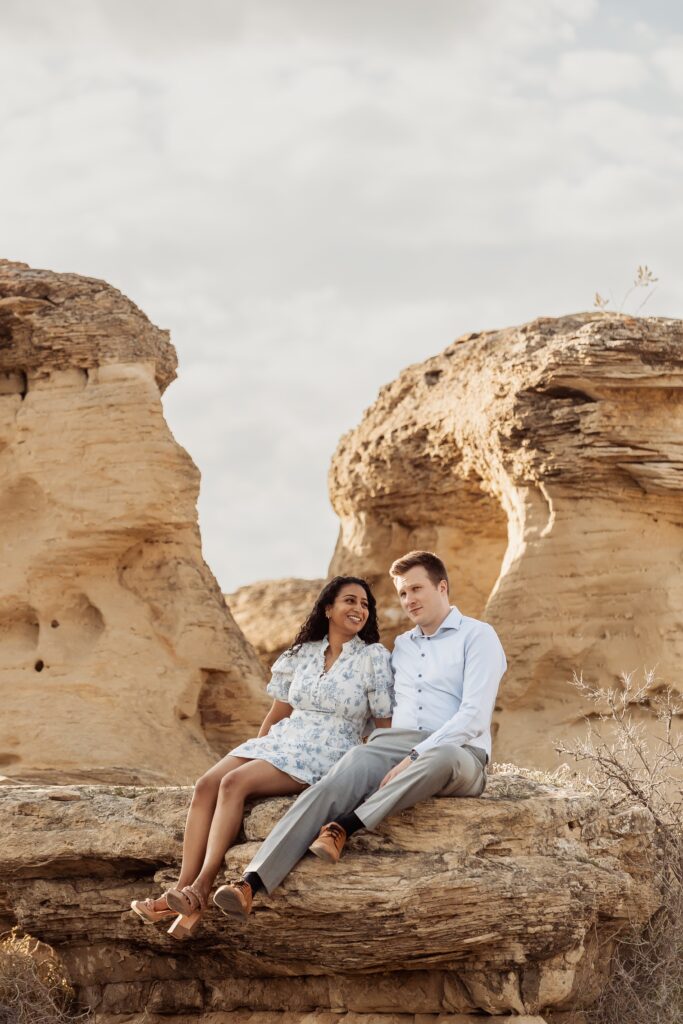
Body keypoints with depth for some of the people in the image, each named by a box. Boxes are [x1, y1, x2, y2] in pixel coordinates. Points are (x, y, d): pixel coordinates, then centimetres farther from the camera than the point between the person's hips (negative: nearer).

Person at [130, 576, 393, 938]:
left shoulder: (373, 657, 0)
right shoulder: (303, 654, 15)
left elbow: (385, 725, 0)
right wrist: (254, 753, 13)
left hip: (325, 756, -6)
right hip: (281, 742, 6)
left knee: (234, 783, -29)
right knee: (206, 785, -21)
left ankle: (201, 891, -33)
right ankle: (181, 891, -29)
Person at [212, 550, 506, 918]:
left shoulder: (478, 636, 4)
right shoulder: (402, 646, 26)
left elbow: (474, 716, -10)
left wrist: (414, 759, -19)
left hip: (458, 755, -4)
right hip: (394, 748, 4)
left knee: (442, 757, -43)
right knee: (333, 787, -27)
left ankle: (343, 828, -40)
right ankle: (250, 884, -45)